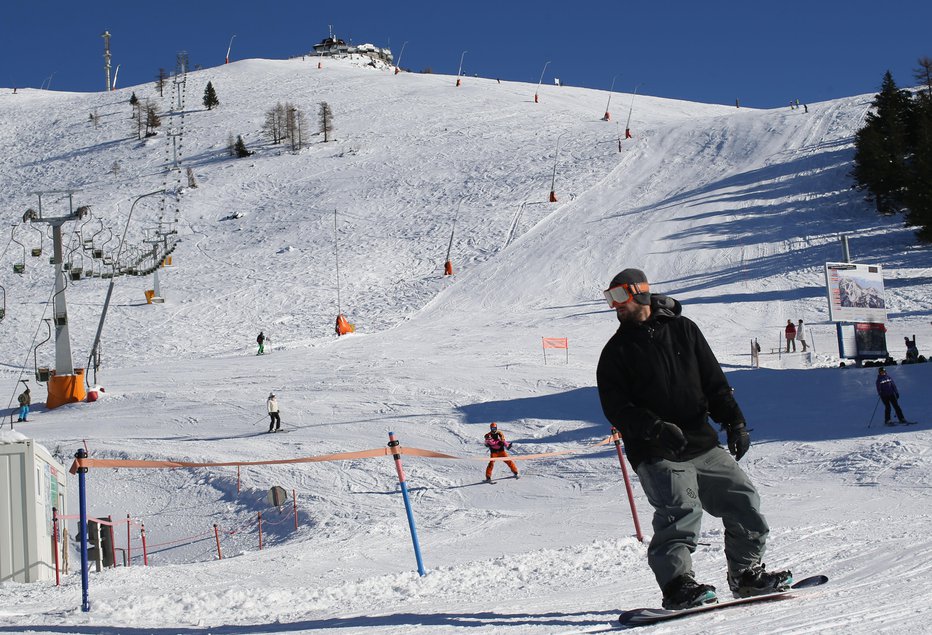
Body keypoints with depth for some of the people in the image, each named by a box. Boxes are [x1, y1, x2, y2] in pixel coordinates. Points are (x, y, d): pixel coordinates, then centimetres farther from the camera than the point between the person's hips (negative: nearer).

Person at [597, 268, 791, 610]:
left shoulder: (683, 329, 11)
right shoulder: (616, 351, 3)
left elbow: (714, 381, 13)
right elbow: (616, 407, -7)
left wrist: (734, 421, 1)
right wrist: (656, 428, -22)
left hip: (703, 444, 4)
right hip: (657, 454, -4)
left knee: (743, 499, 4)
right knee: (681, 511, -23)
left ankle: (747, 573, 18)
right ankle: (676, 584, -22)